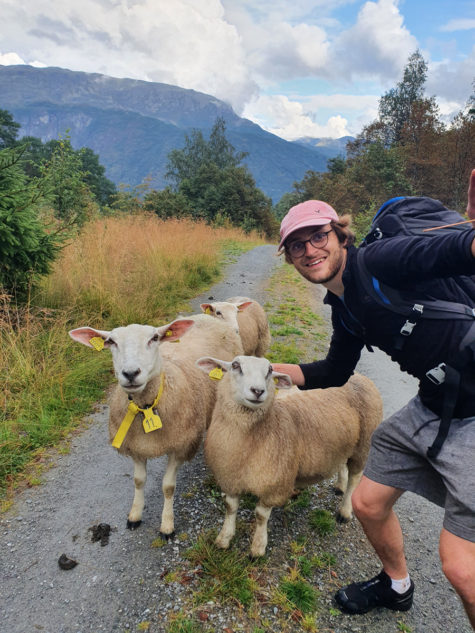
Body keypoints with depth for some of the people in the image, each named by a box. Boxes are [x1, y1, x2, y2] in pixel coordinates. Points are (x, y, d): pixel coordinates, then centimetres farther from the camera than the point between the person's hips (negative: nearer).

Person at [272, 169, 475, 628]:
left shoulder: (380, 260, -20)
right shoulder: (343, 307, 6)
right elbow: (334, 372, 17)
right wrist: (266, 369, 13)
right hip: (432, 407, 9)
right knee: (367, 503, 17)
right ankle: (396, 586, 47)